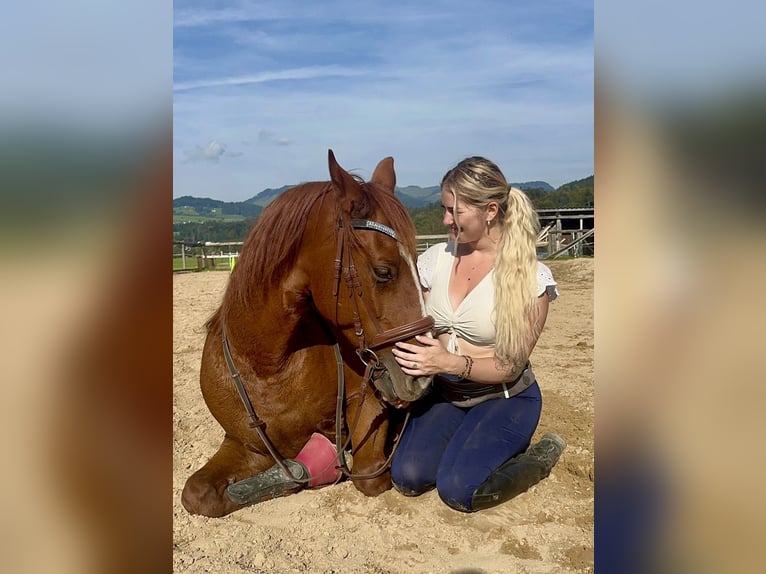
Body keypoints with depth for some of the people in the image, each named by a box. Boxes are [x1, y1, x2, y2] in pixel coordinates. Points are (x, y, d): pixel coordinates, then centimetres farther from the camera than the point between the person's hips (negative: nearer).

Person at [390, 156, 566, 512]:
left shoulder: (530, 276, -16)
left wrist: (451, 362, -32)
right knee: (407, 477, -14)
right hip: (443, 393, 4)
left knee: (458, 490, -20)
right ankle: (465, 443, 14)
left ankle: (541, 457, 6)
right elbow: (416, 328, 6)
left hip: (503, 398, -4)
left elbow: (512, 366, -16)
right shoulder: (434, 259, -4)